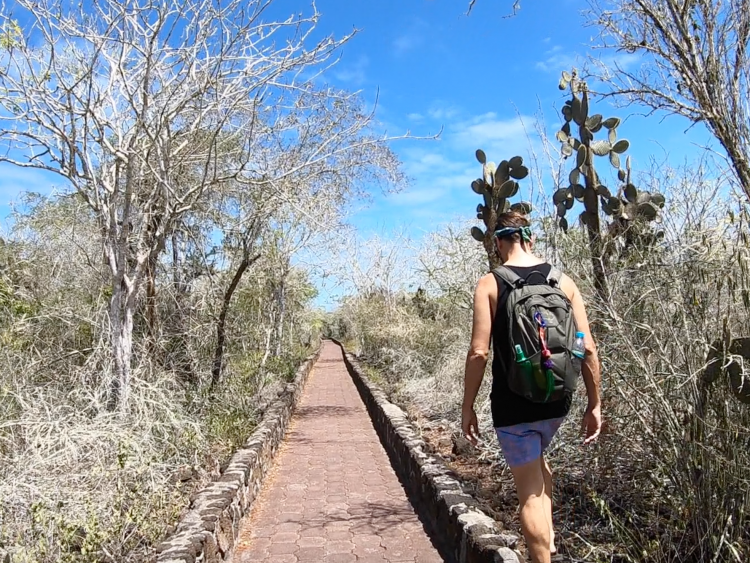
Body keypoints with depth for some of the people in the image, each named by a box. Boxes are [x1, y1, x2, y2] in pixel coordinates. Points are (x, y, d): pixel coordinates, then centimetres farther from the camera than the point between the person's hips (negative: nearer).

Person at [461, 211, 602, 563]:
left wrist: (467, 407, -4)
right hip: (556, 401, 5)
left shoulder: (489, 284, -8)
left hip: (513, 404, -5)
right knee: (536, 459, 32)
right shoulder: (563, 280, 2)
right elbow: (588, 349, 0)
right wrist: (594, 405, 8)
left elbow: (479, 352, -14)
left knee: (529, 491, 7)